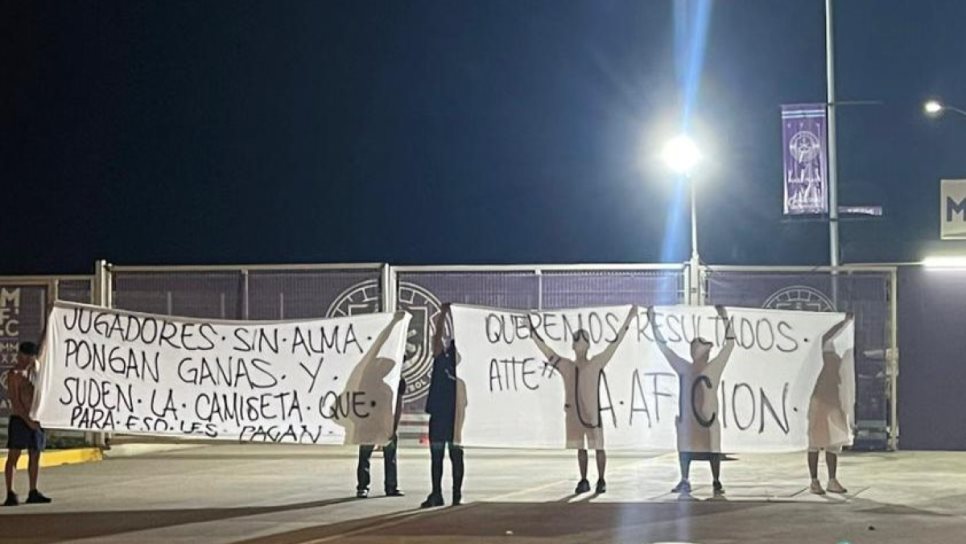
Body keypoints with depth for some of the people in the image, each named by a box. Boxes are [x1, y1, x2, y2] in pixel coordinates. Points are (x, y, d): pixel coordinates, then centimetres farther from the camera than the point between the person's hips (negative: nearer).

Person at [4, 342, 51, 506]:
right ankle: (10, 494, -8)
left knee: (35, 455, 8)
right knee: (14, 456, -6)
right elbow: (15, 401, -14)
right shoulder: (14, 374, -7)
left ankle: (33, 492, 14)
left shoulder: (35, 370, 13)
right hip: (19, 419, -7)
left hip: (35, 420, 7)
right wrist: (27, 420, -18)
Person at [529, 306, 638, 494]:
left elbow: (614, 343, -8)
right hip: (574, 414, 3)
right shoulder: (566, 366, 3)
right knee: (580, 449, 12)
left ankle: (601, 481, 14)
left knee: (598, 448, 3)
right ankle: (583, 481, 21)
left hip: (592, 414, -3)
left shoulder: (596, 364, -5)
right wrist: (532, 330, 3)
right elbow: (546, 349, 6)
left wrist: (628, 320, -12)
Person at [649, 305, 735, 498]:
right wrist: (653, 323, 3)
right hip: (687, 417, 3)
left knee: (713, 450, 2)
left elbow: (729, 343, -5)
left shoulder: (714, 367, 0)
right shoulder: (683, 368, 6)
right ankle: (684, 481, 17)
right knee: (684, 450, 7)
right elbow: (663, 346, 7)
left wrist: (725, 318, -12)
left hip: (708, 416, -3)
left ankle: (716, 482, 10)